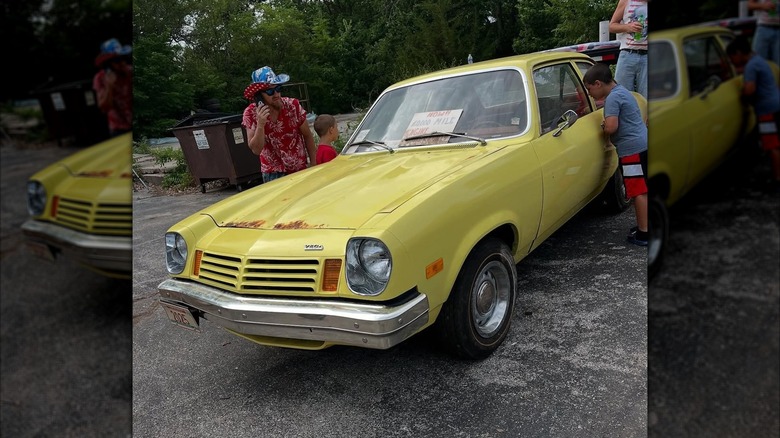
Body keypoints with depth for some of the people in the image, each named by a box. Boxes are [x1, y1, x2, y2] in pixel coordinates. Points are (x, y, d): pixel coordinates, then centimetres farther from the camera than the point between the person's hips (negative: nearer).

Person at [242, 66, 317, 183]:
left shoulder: (293, 105, -12)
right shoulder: (250, 113, -13)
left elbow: (307, 135, 0)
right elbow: (256, 150, -16)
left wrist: (314, 163, 0)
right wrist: (260, 124, -29)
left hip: (301, 169, 1)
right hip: (274, 173, -1)